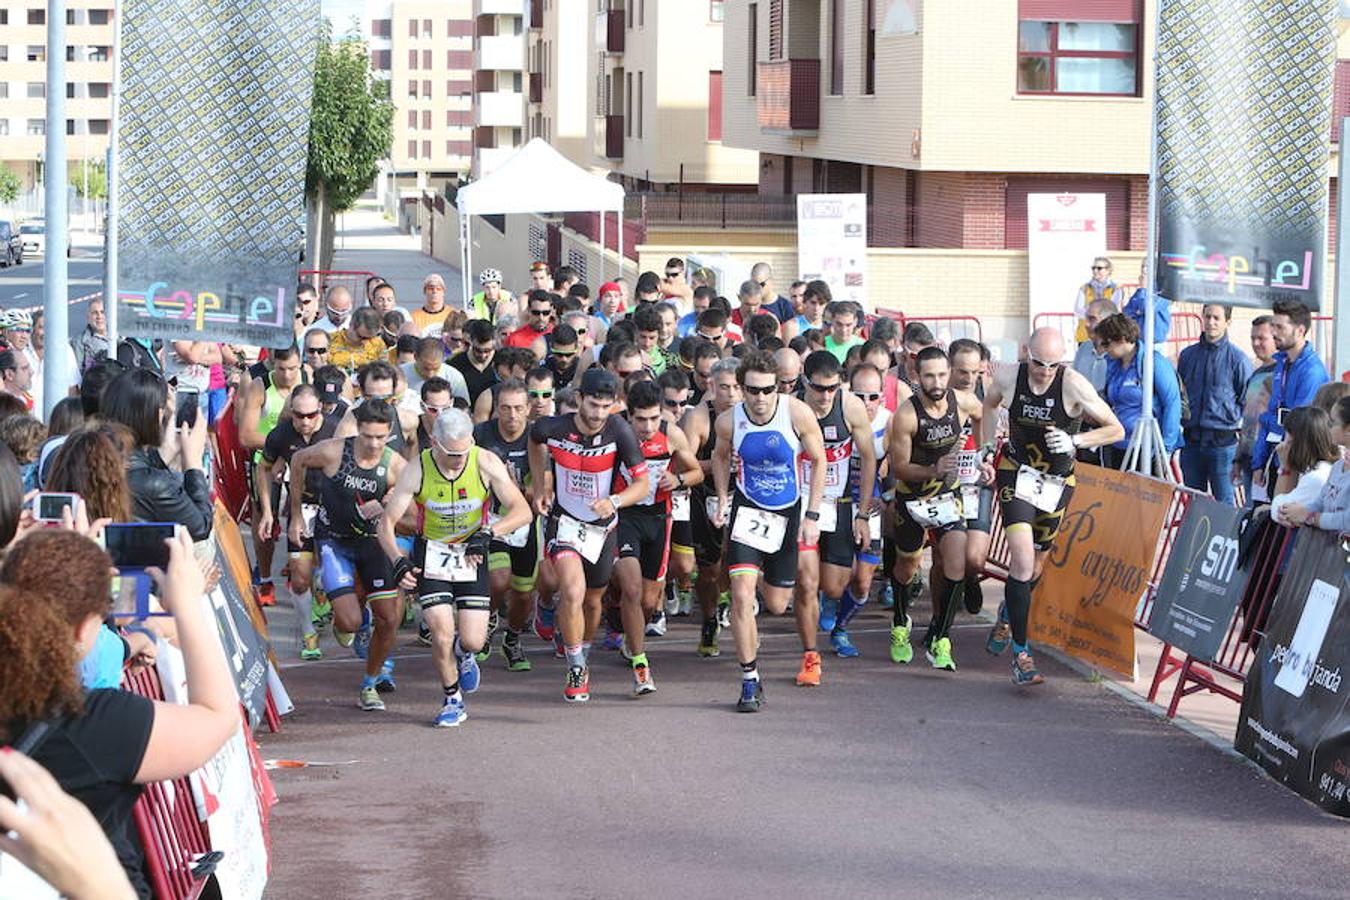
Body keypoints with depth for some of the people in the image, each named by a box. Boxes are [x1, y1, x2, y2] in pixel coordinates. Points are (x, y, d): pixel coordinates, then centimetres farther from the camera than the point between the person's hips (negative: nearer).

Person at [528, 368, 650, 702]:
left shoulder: (619, 430, -20)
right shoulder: (553, 428, -18)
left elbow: (642, 483, -16)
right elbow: (534, 441, 9)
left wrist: (615, 501, -34)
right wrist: (540, 486, 4)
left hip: (602, 525, 2)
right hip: (563, 521, -2)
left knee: (592, 601, 18)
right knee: (574, 593, -23)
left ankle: (581, 654, 47)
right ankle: (576, 670, -5)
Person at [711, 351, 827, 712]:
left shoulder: (798, 413, -18)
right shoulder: (729, 421, -13)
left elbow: (818, 461, -5)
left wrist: (812, 515, -9)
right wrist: (722, 499, 1)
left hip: (788, 512, 0)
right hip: (747, 508, 0)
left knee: (777, 605, 8)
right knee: (741, 595, -17)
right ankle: (750, 680, -6)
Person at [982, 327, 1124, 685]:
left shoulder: (1073, 385, -21)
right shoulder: (1008, 378, -14)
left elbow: (1116, 429, -14)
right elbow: (989, 403, 12)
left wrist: (1075, 441, -28)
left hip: (1057, 481, 1)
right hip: (1016, 472, -1)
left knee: (1035, 565, 14)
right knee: (1023, 558, -18)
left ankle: (1007, 615, 49)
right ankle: (1020, 653, -14)